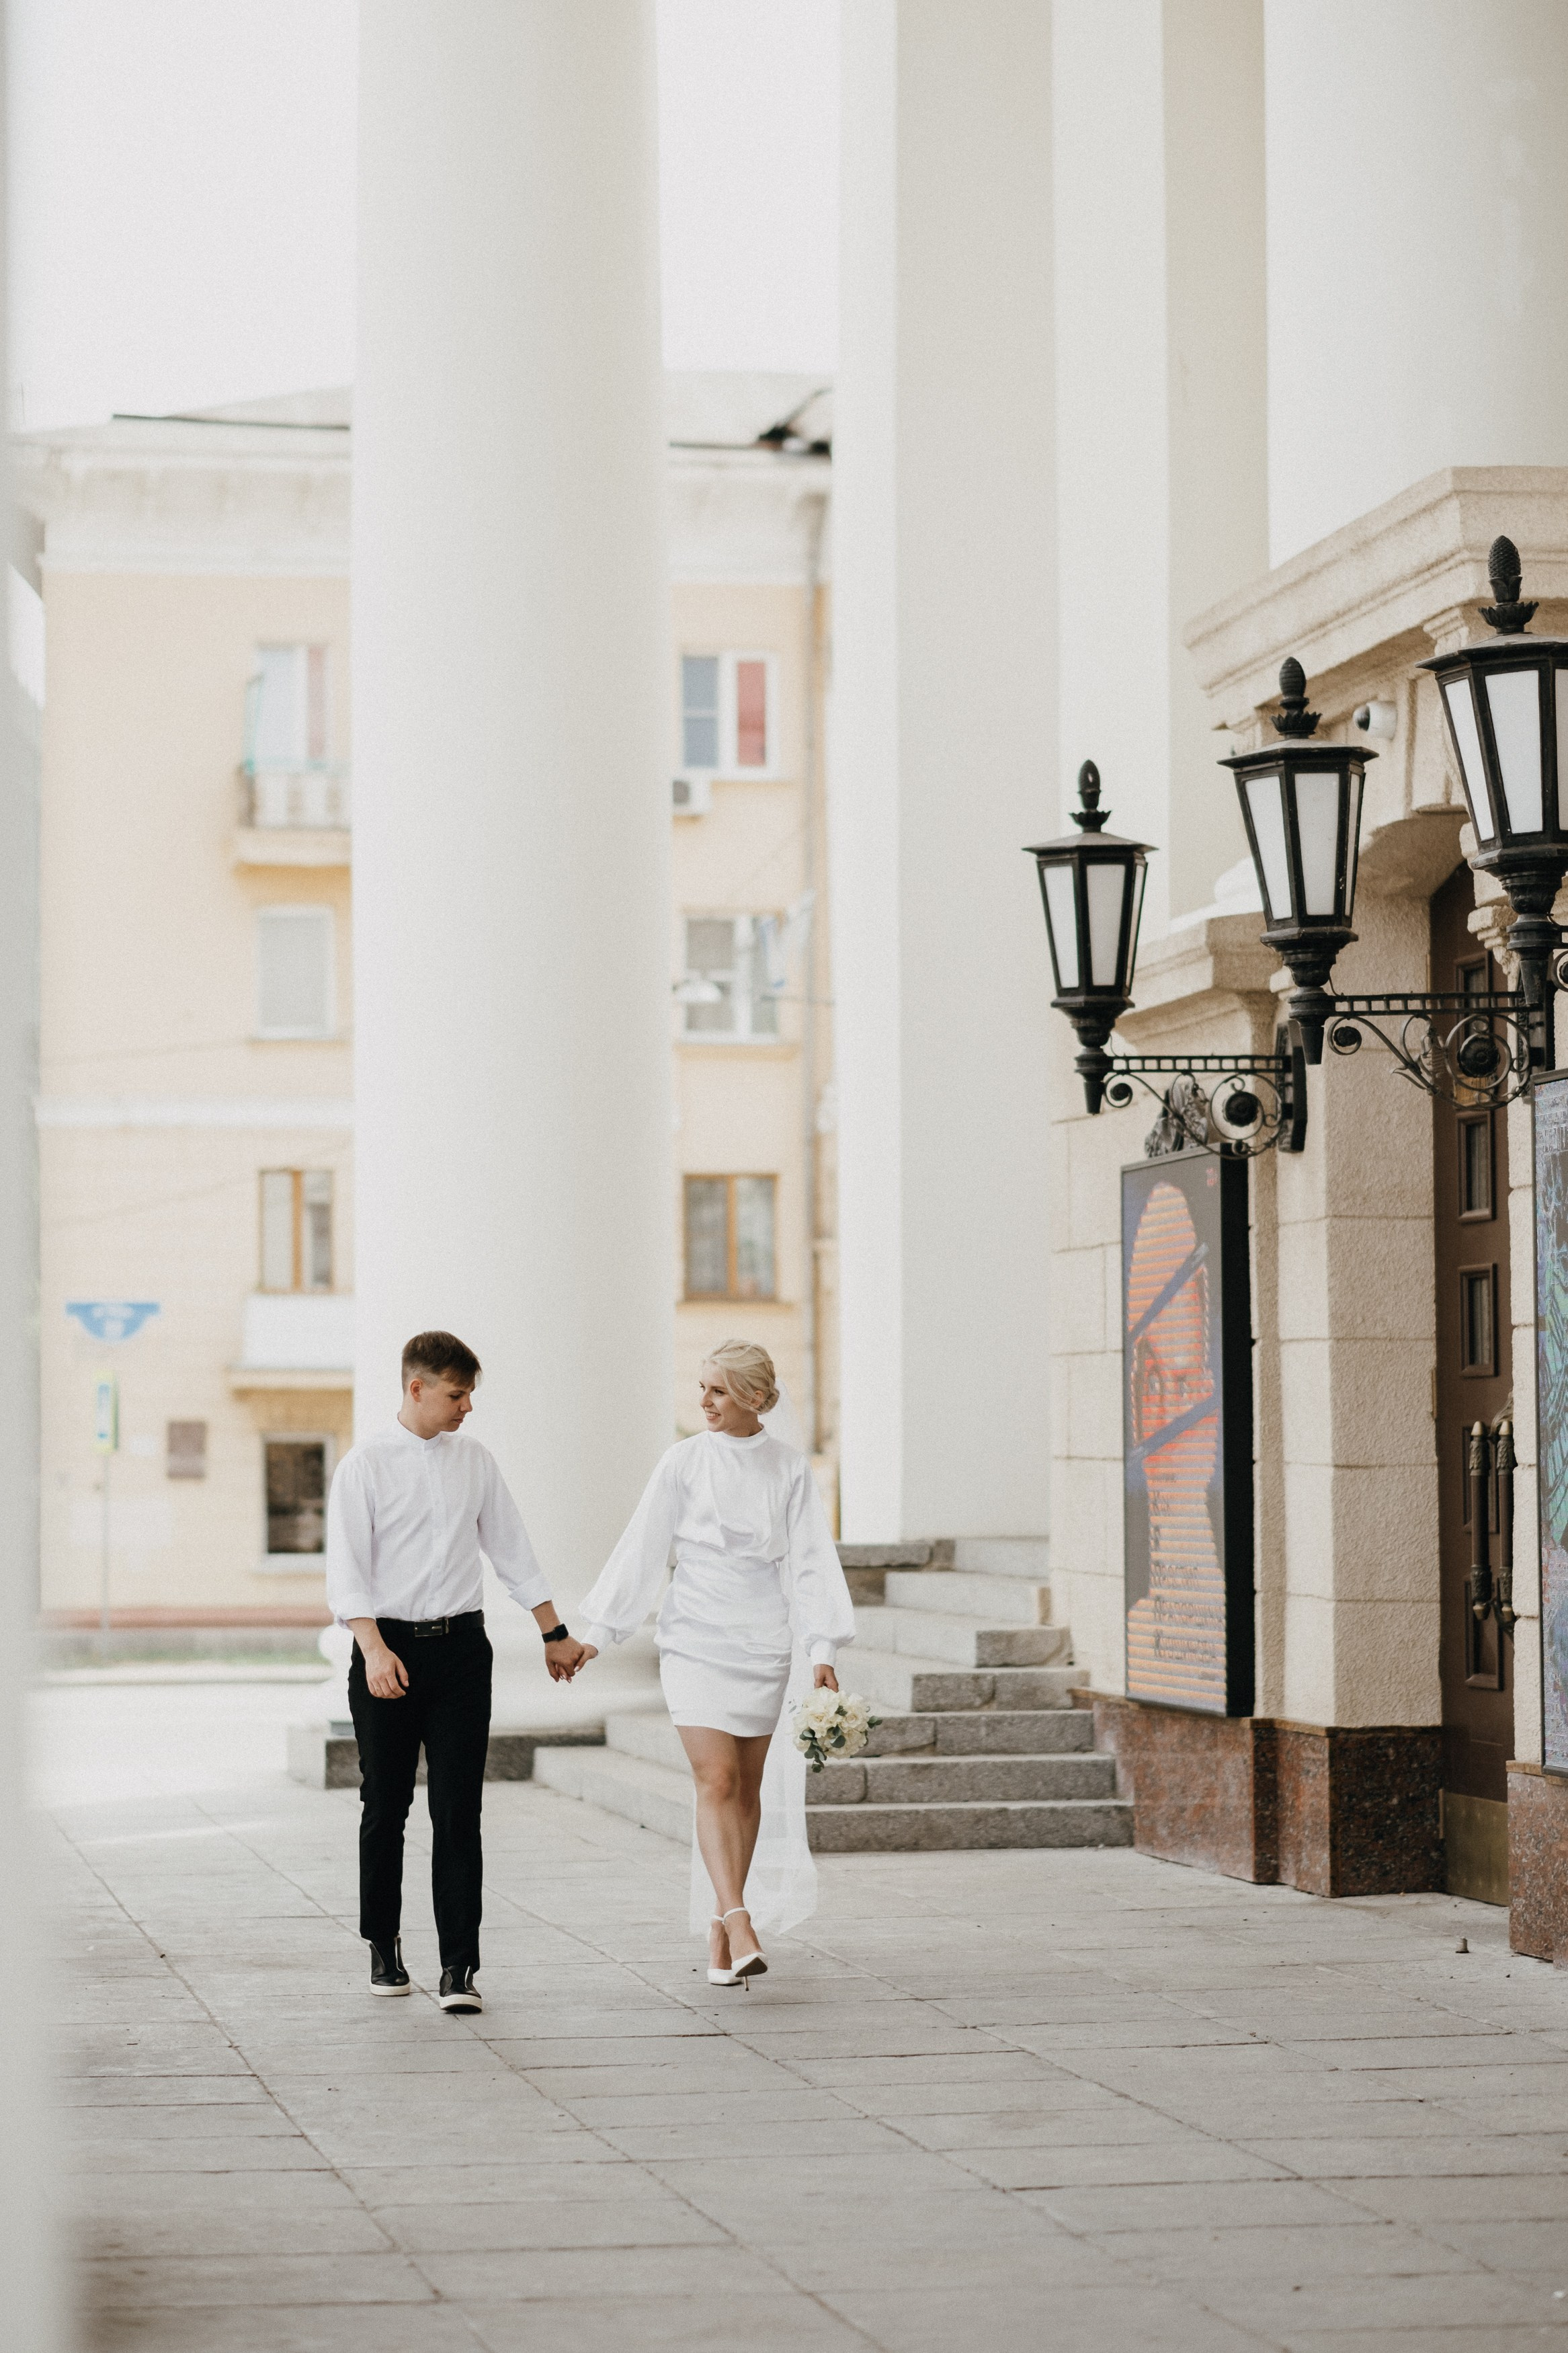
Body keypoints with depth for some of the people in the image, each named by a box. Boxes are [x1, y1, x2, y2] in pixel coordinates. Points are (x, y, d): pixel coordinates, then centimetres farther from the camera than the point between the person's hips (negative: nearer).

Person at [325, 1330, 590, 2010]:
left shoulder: (475, 1461, 8)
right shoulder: (365, 1465, -4)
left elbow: (512, 1549, 15)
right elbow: (347, 1567, -10)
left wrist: (556, 1634, 16)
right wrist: (374, 1649, -22)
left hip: (460, 1645, 2)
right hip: (390, 1647, -2)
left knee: (459, 1811, -4)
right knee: (385, 1807, 8)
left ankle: (459, 1967, -5)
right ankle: (383, 1946, 26)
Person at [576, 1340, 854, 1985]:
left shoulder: (790, 1469, 3)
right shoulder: (685, 1462, -1)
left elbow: (811, 1561, 1)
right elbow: (641, 1551, 0)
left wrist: (822, 1649, -8)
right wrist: (597, 1633, -2)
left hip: (764, 1643, 2)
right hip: (697, 1641, -2)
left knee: (748, 1787, 6)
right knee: (717, 1780, -14)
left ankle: (720, 1930, 16)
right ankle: (739, 1925, -23)